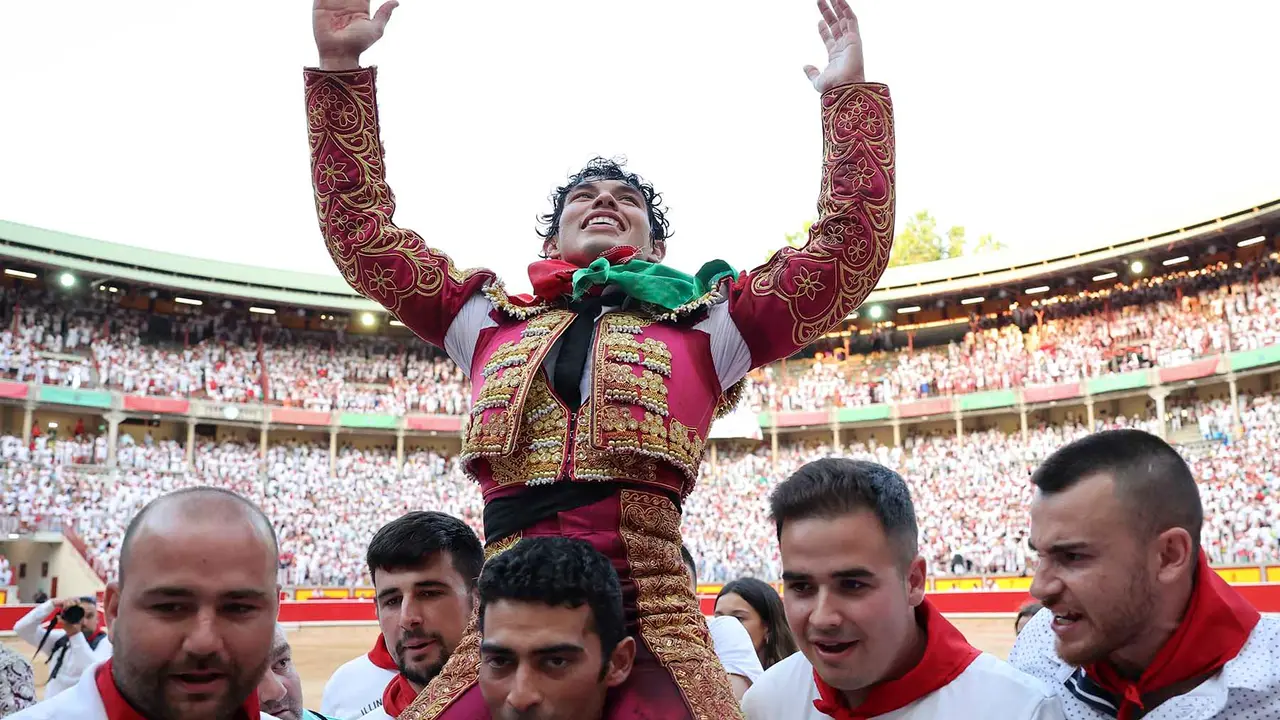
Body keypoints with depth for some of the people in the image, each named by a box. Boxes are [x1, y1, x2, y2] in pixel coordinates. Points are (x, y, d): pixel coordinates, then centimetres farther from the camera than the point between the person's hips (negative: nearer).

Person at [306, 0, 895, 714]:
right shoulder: (492, 321, 17)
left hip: (650, 629, -1)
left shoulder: (703, 326, 12)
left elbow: (852, 252, 8)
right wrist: (341, 66, 16)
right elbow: (362, 228, 19)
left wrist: (851, 94, 7)